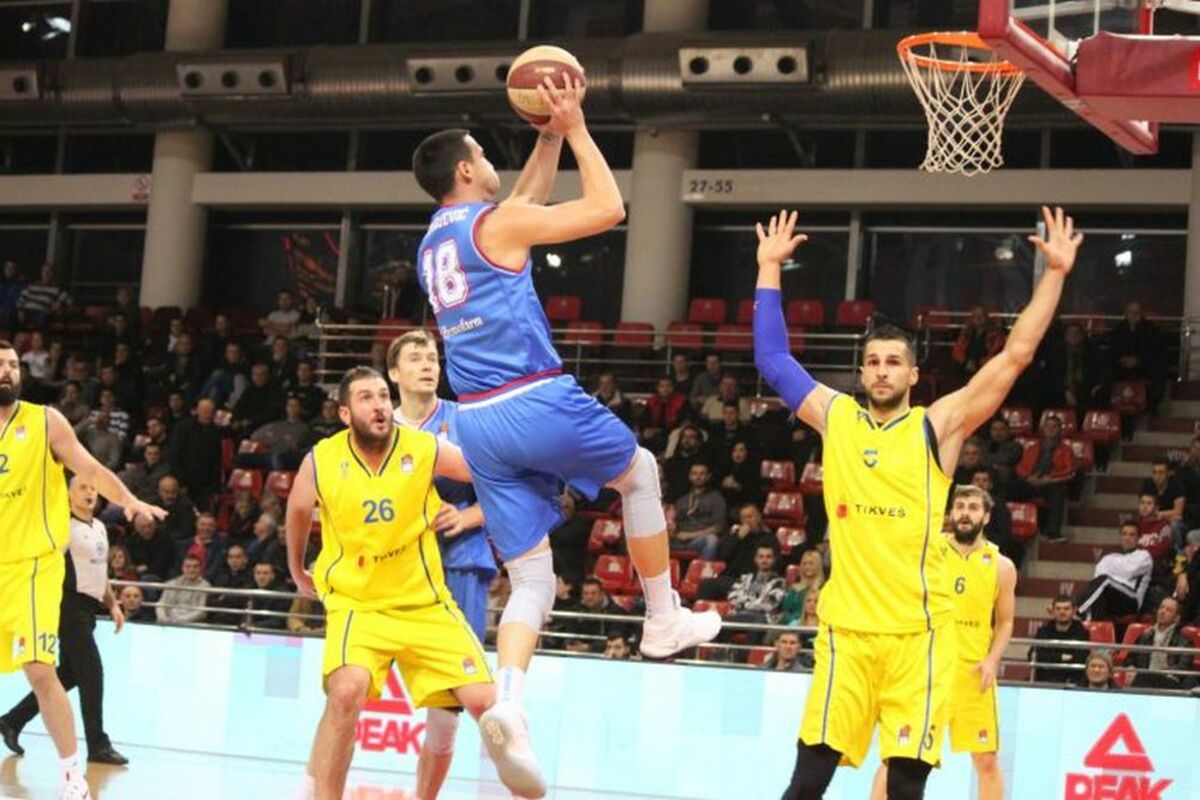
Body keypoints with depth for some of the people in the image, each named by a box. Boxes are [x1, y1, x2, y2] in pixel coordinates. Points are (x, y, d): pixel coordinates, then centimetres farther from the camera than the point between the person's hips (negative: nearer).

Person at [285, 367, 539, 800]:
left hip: (425, 603, 1)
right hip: (357, 603, -1)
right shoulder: (321, 461, -8)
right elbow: (298, 512, 14)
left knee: (482, 700, -5)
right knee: (346, 692, -28)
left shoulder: (426, 451, -11)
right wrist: (297, 571, 25)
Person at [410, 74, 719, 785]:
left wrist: (549, 137, 34)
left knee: (532, 581, 6)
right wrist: (575, 128, 6)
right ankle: (665, 619, 24)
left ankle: (509, 702, -15)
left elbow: (526, 207, 36)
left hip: (479, 421, 7)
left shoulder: (434, 243, 19)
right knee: (640, 471, 21)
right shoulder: (496, 222, -6)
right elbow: (607, 208, -3)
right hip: (535, 400, -7)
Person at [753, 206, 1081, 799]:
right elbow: (772, 359, 15)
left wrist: (1055, 274, -6)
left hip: (918, 630, -1)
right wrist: (769, 269, 15)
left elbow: (1016, 355, -2)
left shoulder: (937, 426, 3)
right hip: (845, 627, 2)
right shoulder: (835, 418, 10)